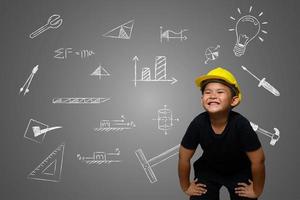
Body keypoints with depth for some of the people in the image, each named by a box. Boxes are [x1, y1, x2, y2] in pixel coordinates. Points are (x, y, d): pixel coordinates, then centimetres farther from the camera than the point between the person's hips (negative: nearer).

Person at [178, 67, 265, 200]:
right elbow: (184, 157, -15)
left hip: (240, 171, -1)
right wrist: (186, 187, -4)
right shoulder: (198, 123, -30)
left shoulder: (240, 124, -34)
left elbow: (258, 161, -22)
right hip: (208, 169, 1)